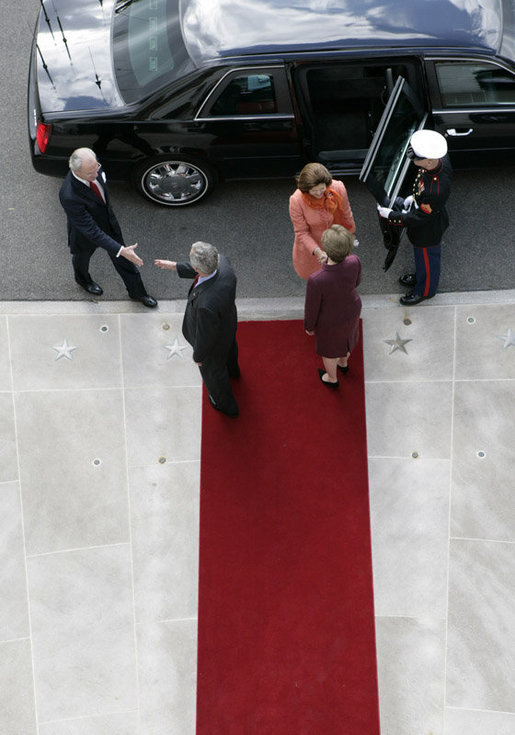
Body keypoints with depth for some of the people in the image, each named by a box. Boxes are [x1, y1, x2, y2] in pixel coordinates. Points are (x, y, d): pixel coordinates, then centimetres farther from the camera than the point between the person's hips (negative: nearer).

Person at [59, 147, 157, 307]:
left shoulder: (92, 166, -24)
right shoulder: (69, 196, -45)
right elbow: (90, 230, -39)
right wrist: (120, 250, -43)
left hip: (108, 220, 5)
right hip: (86, 233, -5)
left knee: (123, 259, 21)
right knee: (82, 257, 29)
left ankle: (137, 291, 46)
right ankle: (83, 279, 64)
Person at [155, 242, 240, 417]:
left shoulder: (206, 304, -51)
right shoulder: (221, 261, -33)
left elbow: (206, 335, -30)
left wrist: (198, 356, -10)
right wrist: (175, 266, -2)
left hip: (214, 339, -6)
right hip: (228, 320, 6)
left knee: (212, 369, 28)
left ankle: (226, 404, 59)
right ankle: (232, 369, 77)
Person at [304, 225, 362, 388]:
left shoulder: (316, 280, -44)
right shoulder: (354, 262, -33)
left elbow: (311, 308, -23)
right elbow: (356, 282, -7)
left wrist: (309, 326, -3)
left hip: (330, 318, -4)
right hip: (351, 308, 4)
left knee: (328, 346, 29)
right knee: (345, 335, 37)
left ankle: (332, 379, 59)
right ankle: (343, 363, 69)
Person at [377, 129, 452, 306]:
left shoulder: (435, 192, -45)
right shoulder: (440, 159, -21)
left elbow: (419, 218, -31)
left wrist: (390, 215, -22)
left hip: (427, 231, -7)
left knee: (427, 259, 22)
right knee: (422, 257, 33)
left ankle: (425, 290, 51)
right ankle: (420, 277, 61)